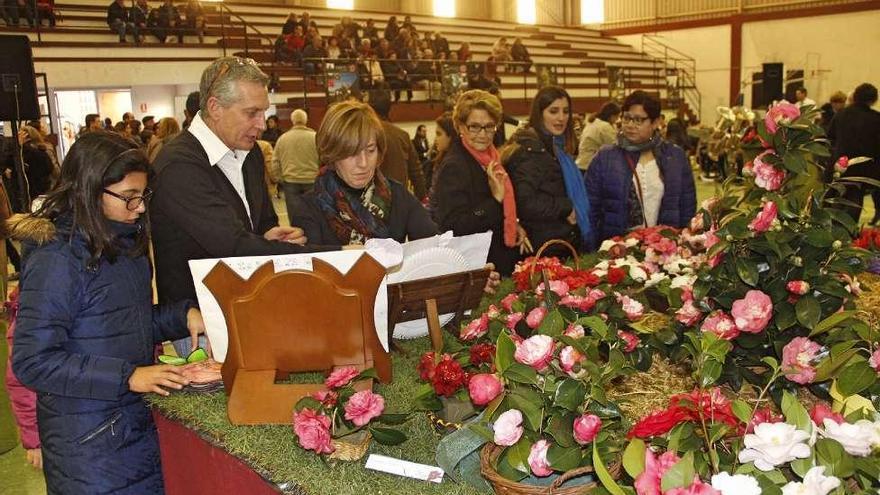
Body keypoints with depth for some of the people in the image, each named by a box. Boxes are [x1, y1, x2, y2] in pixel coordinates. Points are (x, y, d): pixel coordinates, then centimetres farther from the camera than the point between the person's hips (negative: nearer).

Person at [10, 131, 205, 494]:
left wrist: (183, 316, -4)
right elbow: (33, 361, -21)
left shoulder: (123, 242, 4)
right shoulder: (56, 258, -20)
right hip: (89, 438, -7)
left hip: (139, 419, 7)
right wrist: (127, 376, -24)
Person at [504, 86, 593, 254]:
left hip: (568, 243, 9)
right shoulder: (529, 150, -15)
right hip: (545, 249, -9)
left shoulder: (557, 146, 14)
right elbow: (525, 202, -25)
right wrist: (566, 208, -16)